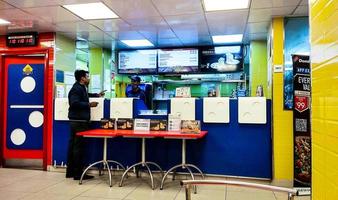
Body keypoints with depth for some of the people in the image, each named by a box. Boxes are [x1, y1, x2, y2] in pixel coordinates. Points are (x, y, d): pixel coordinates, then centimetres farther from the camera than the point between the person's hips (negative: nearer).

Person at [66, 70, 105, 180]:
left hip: (78, 121, 10)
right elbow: (75, 103, -25)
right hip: (78, 121, -10)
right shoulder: (76, 89, -13)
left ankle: (70, 171, 21)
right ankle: (77, 173, 0)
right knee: (78, 147, -6)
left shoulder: (82, 88, 18)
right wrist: (89, 104, -19)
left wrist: (97, 95, 37)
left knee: (73, 146, 13)